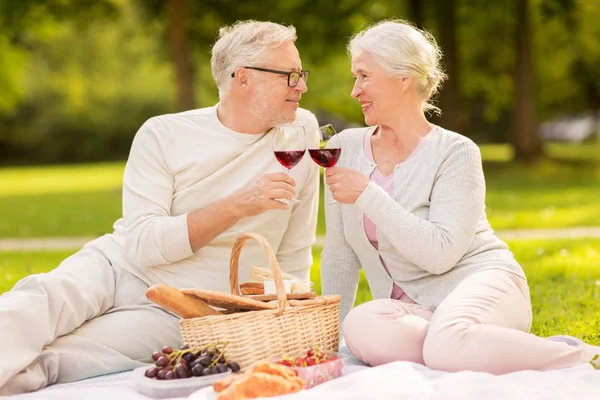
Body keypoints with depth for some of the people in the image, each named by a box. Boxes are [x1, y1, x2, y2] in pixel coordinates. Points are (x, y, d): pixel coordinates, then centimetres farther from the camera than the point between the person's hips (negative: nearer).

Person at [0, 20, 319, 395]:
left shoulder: (302, 131, 3)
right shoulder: (163, 134, -2)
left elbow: (292, 258, 11)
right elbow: (142, 243, -13)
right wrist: (237, 206, -20)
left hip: (172, 313, 0)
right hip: (111, 267, 0)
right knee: (38, 299, -35)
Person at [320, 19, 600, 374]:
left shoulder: (455, 152, -5)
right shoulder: (345, 148, 9)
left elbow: (440, 253, -17)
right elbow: (340, 256, 15)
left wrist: (368, 196, -17)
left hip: (481, 282, -4)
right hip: (413, 310, 4)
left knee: (447, 344, -40)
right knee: (359, 328, -33)